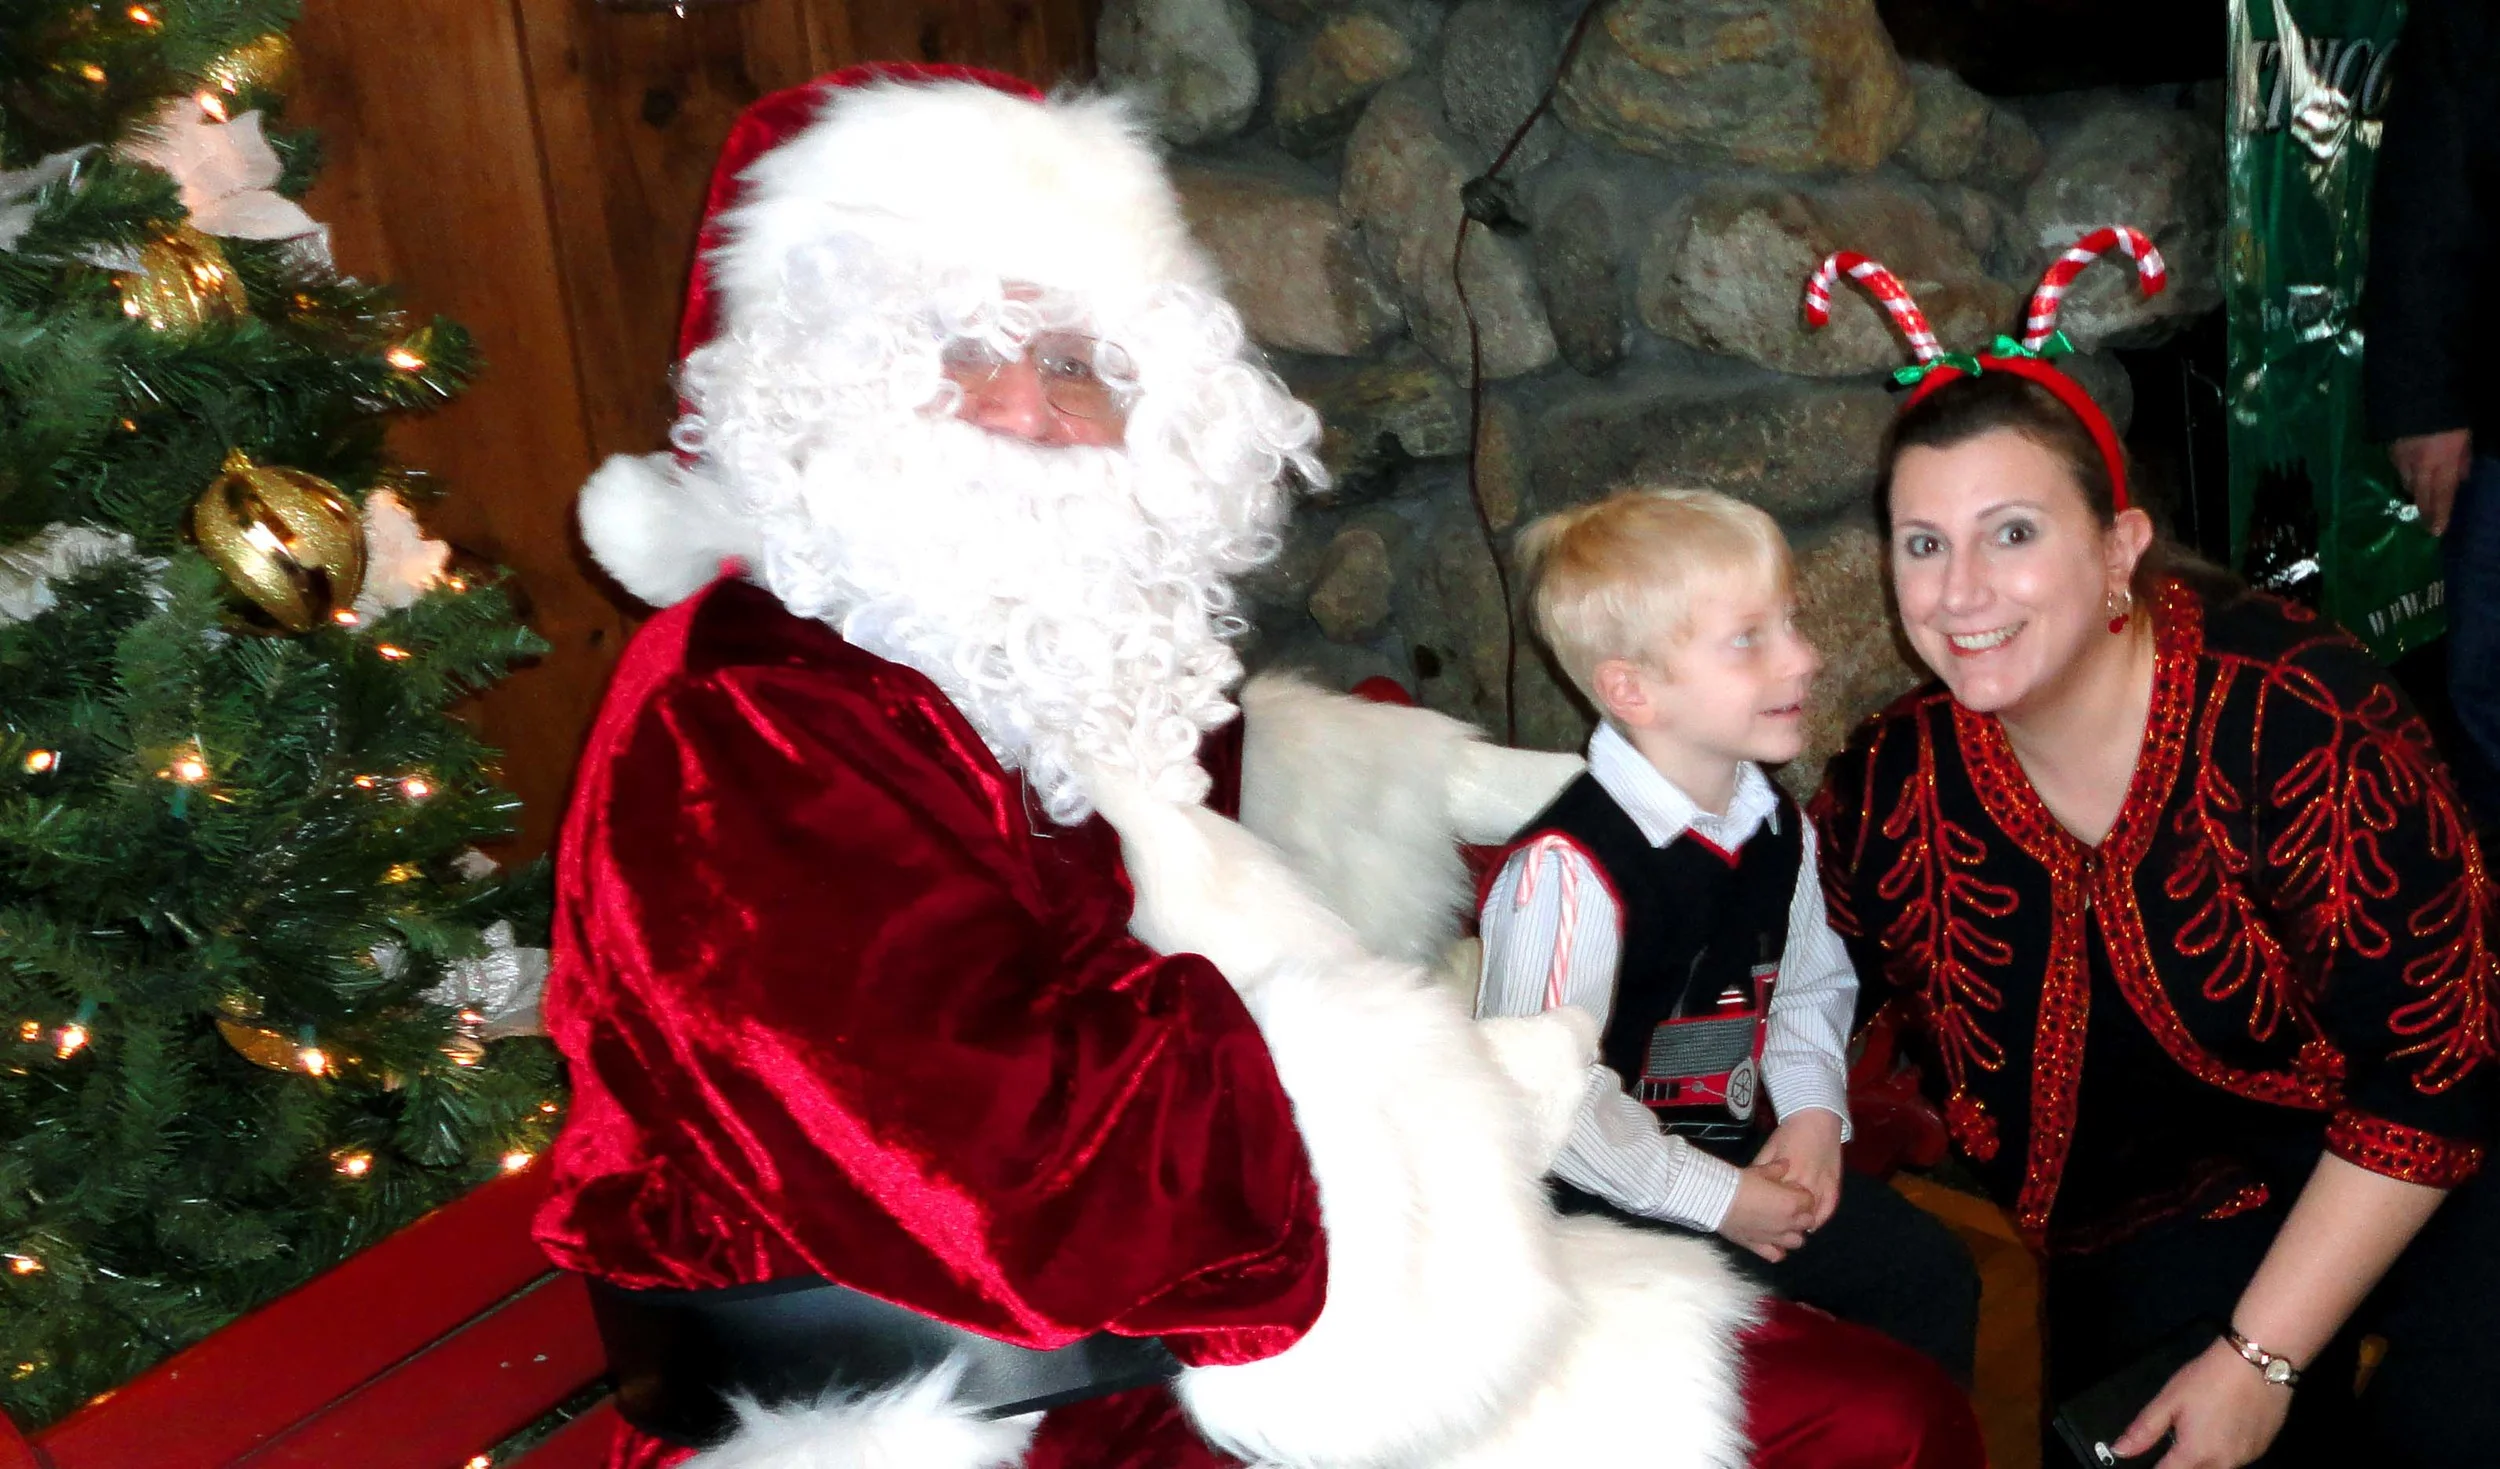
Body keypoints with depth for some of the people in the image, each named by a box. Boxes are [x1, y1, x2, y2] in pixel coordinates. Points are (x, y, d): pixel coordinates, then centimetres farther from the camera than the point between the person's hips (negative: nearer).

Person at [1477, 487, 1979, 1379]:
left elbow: (1811, 987, 18)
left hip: (1735, 1156, 8)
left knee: (1929, 1270, 7)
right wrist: (1714, 1199, -18)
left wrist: (1814, 1111, 0)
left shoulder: (1776, 828, 3)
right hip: (1605, 1193, -8)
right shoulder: (1570, 864, -26)